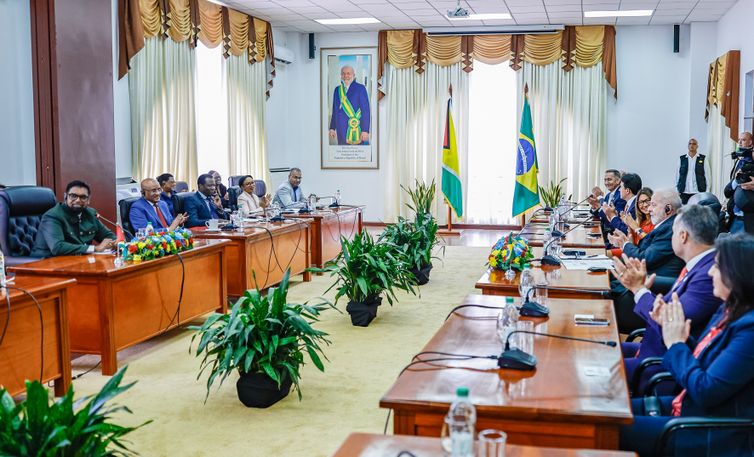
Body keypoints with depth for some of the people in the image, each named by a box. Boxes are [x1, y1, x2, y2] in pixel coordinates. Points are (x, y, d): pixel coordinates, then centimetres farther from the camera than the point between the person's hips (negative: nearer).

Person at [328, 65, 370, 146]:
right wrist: (332, 128, 11)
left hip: (356, 129, -5)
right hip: (342, 131, 5)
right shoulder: (337, 90, 14)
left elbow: (366, 111, -6)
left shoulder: (360, 88, -2)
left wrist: (365, 130, -13)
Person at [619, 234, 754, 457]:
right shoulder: (730, 310, 5)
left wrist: (676, 344, -13)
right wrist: (671, 329, -1)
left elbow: (705, 391, -25)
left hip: (715, 434, -9)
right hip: (690, 405, 10)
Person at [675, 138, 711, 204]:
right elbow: (677, 175, 10)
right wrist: (677, 190, 5)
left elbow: (707, 175, 4)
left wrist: (707, 190, -1)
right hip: (684, 192, 1)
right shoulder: (682, 159, 9)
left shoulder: (703, 158, 5)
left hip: (698, 192, -1)